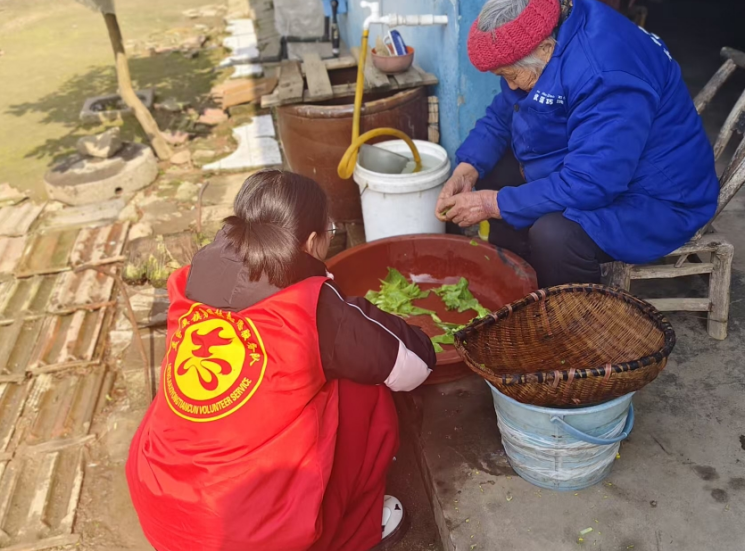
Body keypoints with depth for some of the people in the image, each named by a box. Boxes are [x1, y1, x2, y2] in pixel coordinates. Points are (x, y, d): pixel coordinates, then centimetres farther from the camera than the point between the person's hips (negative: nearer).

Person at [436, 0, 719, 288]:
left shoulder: (607, 75, -32)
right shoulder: (546, 38, -4)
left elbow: (589, 185, -35)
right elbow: (501, 116, 6)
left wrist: (495, 204, -28)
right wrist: (466, 170, -10)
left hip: (654, 199, -9)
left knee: (553, 234, -35)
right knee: (491, 170, 3)